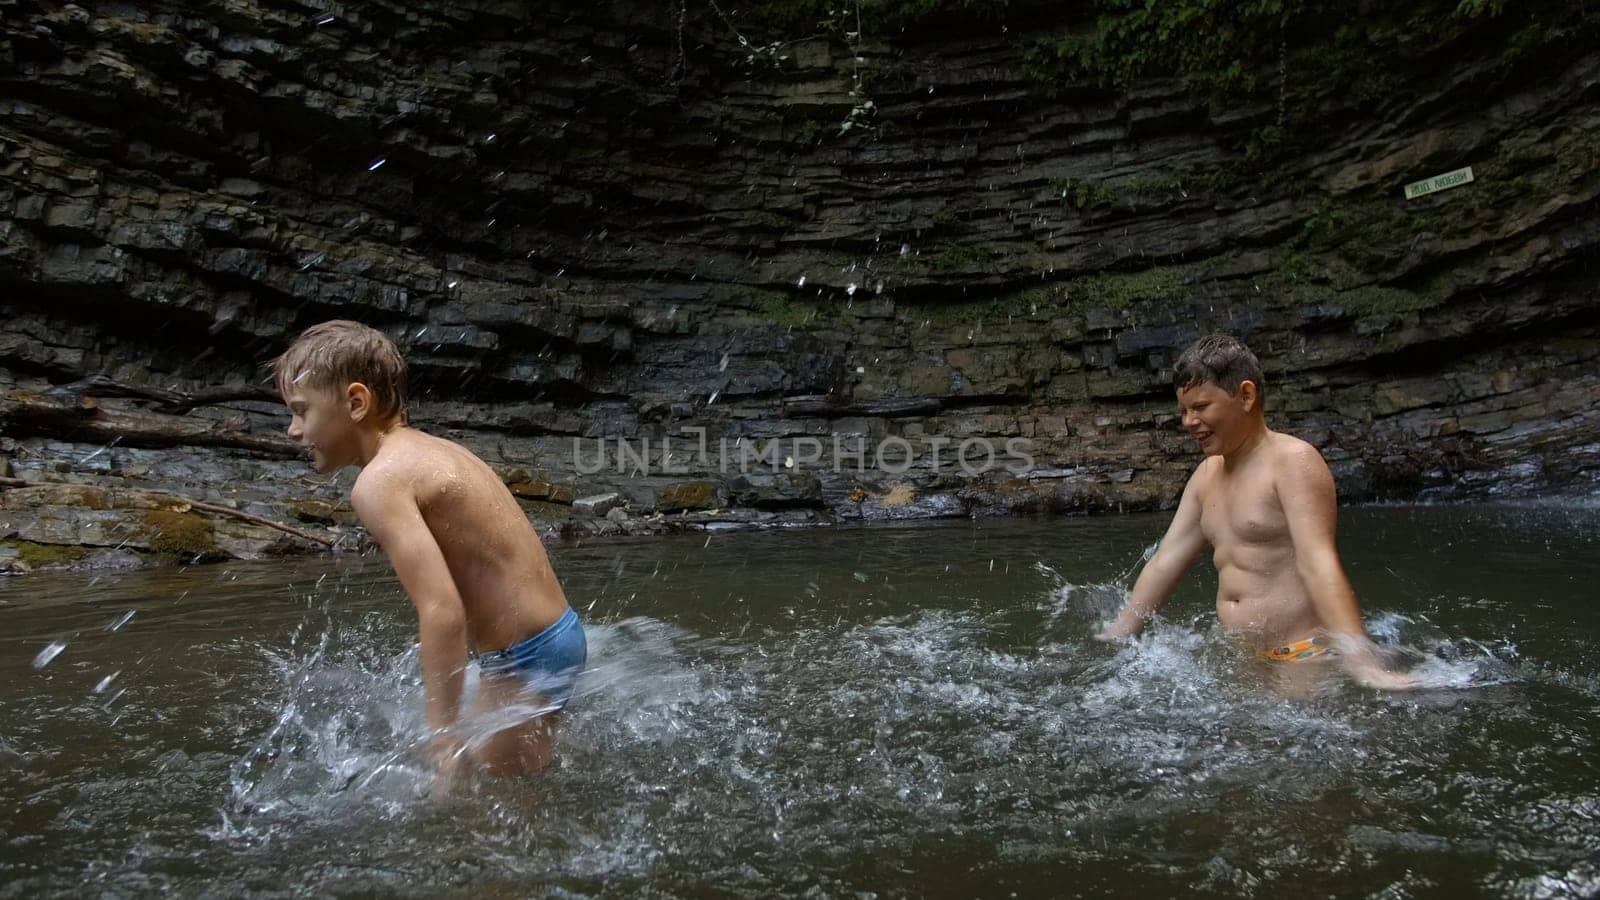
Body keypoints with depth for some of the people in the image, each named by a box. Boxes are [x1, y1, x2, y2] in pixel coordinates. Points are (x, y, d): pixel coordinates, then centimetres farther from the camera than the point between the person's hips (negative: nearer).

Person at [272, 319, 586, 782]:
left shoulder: (379, 483, -18)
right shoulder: (433, 449, 10)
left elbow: (442, 611, -27)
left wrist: (444, 732, -24)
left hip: (525, 657, -10)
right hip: (553, 635, 10)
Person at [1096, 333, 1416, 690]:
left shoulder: (1293, 461, -10)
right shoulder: (1207, 475, 12)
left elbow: (1317, 564, -23)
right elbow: (1164, 564, 14)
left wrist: (1359, 660, -32)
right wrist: (1113, 639, 14)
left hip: (1306, 656, -7)